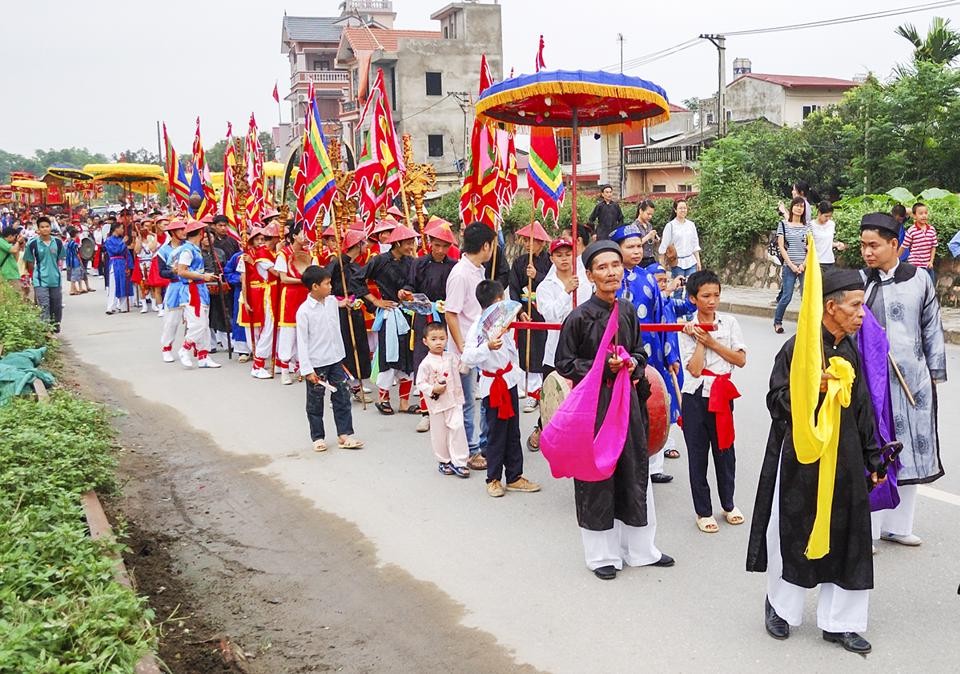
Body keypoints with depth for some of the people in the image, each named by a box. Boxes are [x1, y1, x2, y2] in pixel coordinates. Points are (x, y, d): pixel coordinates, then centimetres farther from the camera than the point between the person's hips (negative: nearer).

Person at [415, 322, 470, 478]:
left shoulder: (450, 358, 1)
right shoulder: (426, 363, -10)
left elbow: (456, 379, 9)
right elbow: (420, 383, -8)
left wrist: (460, 398, 9)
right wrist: (433, 389, -20)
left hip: (453, 401, 2)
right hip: (436, 403, -2)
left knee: (457, 428, -8)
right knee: (439, 433, 8)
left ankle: (458, 462, 0)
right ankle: (443, 461, 25)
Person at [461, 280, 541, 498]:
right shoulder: (477, 328, -17)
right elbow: (467, 358, -28)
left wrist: (517, 371, 22)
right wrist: (487, 347, -38)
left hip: (509, 381, 8)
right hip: (493, 386, -8)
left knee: (513, 432, 12)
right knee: (496, 434, 2)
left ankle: (514, 477, 22)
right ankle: (493, 479, 16)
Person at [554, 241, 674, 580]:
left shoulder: (628, 311, 3)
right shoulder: (580, 317, -13)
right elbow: (564, 363, -8)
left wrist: (633, 363, -7)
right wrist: (604, 368, -17)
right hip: (593, 402, -5)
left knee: (634, 472, 13)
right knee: (596, 476, 4)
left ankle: (639, 548, 29)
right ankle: (602, 554, 20)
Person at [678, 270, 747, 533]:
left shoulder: (729, 323, 2)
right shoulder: (688, 329, -5)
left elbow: (741, 359, -6)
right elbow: (694, 369, -14)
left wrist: (712, 342, -11)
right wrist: (700, 341, -15)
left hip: (723, 394, 2)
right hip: (696, 396, -2)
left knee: (725, 449, 11)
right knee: (697, 453, 6)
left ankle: (728, 503, 30)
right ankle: (703, 511, 18)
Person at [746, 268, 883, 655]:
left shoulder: (850, 352, 7)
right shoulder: (797, 347, -12)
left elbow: (862, 409, 13)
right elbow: (776, 399, -11)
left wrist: (873, 459, 15)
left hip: (844, 456, 6)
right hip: (801, 455, -6)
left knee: (844, 537, 8)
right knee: (792, 533, 6)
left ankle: (838, 622, 21)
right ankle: (779, 608, 28)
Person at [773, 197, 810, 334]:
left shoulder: (807, 227, 11)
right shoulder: (783, 225, 4)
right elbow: (781, 247, 0)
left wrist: (804, 264, -7)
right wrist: (791, 265, -7)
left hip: (805, 266, 2)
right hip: (789, 266, -2)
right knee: (786, 297, -3)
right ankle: (777, 322, 14)